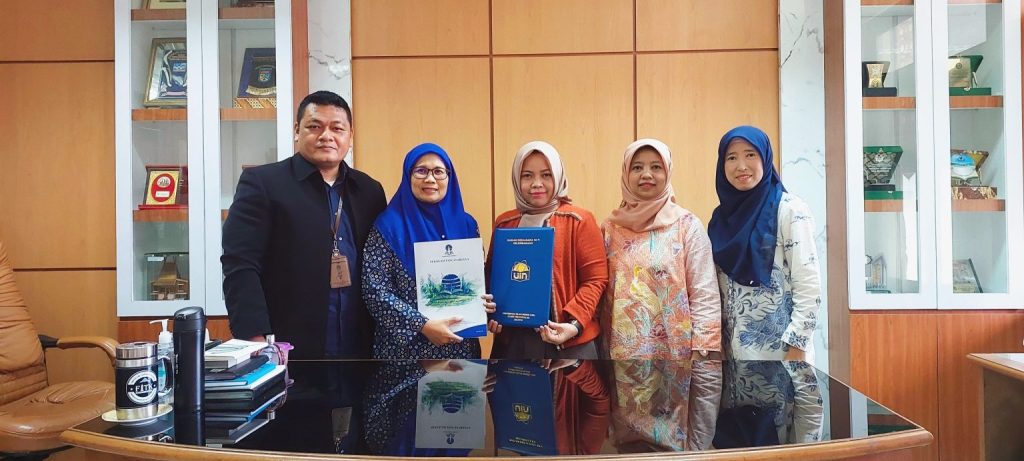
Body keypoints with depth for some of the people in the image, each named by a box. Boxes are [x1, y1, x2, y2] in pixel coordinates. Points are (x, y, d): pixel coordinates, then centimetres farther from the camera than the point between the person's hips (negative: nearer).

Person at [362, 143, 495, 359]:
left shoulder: (466, 224, 4)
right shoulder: (389, 225, -7)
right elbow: (375, 290, -12)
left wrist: (485, 302, -9)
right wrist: (422, 326, -19)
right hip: (405, 348, -3)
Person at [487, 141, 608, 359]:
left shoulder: (579, 220, -2)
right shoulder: (504, 223, 9)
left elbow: (596, 279, -5)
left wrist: (574, 323, -17)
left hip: (569, 342, -3)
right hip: (512, 339, 3)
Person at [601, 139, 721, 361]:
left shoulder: (688, 225, -4)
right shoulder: (610, 227, 4)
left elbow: (704, 295, -7)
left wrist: (700, 352, -12)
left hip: (674, 348, -2)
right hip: (620, 349, 2)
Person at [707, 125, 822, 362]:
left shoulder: (789, 211, -9)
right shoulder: (722, 216, 6)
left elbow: (809, 288, -12)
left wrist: (796, 349, -16)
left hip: (779, 350, -5)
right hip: (733, 350, 5)